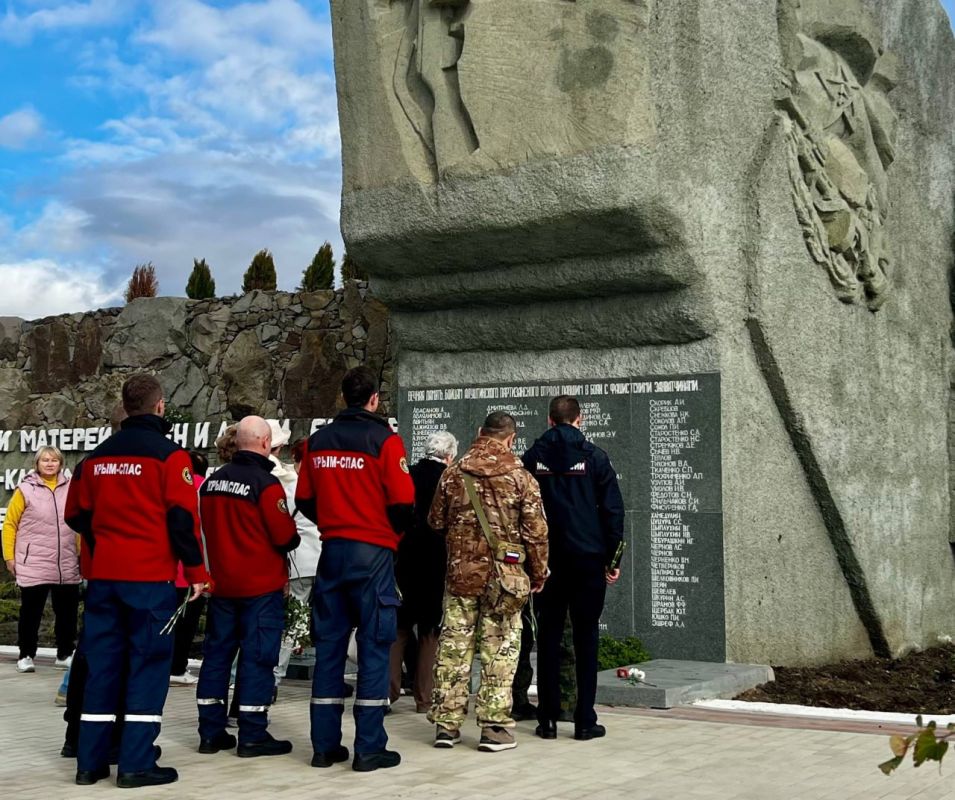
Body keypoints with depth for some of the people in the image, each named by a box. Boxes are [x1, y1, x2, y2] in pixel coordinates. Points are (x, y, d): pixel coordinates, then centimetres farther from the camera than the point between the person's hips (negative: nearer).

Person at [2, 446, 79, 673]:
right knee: (31, 612, 5)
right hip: (33, 566, -3)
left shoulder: (70, 488, 6)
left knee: (67, 612, 10)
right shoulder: (26, 490, -3)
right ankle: (26, 656, 17)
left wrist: (81, 552, 12)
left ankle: (65, 654, 23)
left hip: (67, 566, 3)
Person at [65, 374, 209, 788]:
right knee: (148, 665, -1)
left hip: (103, 576, 6)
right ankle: (136, 764, -2)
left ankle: (90, 761, 14)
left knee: (101, 665, 10)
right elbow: (183, 517, -12)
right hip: (151, 577, -5)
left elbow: (77, 514, 15)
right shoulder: (169, 455, -8)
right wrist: (196, 570, -5)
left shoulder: (97, 457, 10)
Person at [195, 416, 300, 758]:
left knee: (217, 652, 11)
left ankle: (211, 732, 16)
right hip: (261, 586, -6)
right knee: (257, 656, -2)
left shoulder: (212, 481, 5)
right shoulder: (266, 483, -16)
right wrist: (294, 538, 6)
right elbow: (285, 536, -15)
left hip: (221, 584, 7)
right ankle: (252, 736, 0)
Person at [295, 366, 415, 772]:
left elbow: (304, 499, 8)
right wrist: (394, 533, 7)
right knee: (374, 646, 0)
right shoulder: (384, 440, -9)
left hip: (332, 550, 5)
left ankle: (325, 745, 12)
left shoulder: (318, 441, 7)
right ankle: (369, 747, 1)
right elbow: (403, 502, -12)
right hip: (373, 552, -5)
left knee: (329, 645, 9)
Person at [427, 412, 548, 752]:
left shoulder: (453, 473, 3)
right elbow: (535, 531, -4)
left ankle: (447, 723, 12)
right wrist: (538, 573, 7)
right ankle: (494, 727, 4)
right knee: (499, 650, 3)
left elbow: (436, 522, 12)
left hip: (461, 572, 3)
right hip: (503, 575, -3)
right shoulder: (520, 476, -5)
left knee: (453, 646, 8)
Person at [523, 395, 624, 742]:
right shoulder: (594, 457, -1)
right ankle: (585, 721, 4)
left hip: (546, 559, 2)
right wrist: (612, 557, 5)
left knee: (548, 637, 7)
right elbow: (613, 509, -2)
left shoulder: (532, 458, 4)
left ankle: (547, 719, 8)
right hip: (588, 559, -2)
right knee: (586, 638, 4)